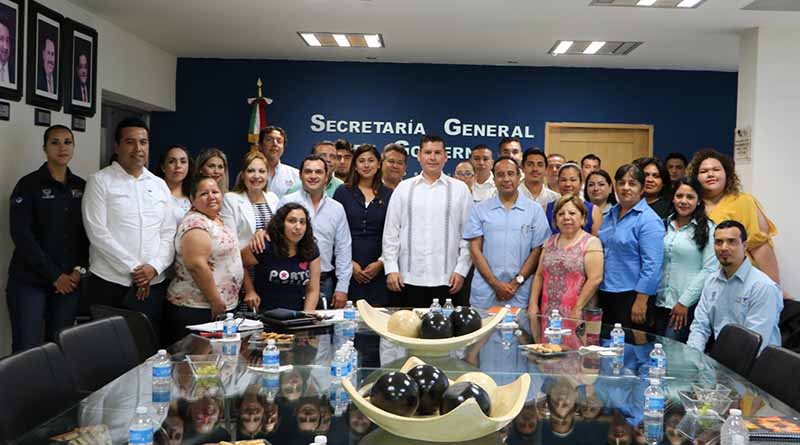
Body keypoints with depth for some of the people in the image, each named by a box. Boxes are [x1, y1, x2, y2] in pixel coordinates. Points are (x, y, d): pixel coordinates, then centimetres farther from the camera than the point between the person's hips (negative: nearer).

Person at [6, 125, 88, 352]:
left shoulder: (82, 187, 9)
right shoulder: (29, 185, -4)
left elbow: (89, 232, 11)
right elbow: (22, 235, -11)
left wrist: (80, 269, -4)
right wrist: (54, 276, -12)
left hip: (70, 281, 4)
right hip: (29, 281, -4)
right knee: (27, 351, -7)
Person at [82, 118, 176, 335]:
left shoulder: (160, 185, 13)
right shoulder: (100, 181, 0)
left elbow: (169, 234, 9)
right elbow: (97, 232, -9)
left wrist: (154, 267, -8)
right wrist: (133, 269, -12)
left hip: (153, 284, 4)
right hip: (109, 284, -3)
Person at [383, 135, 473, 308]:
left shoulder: (460, 189, 4)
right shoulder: (403, 188, 7)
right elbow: (391, 232, 7)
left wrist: (461, 270, -2)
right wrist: (391, 269, 0)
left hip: (446, 279, -1)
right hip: (409, 278, 1)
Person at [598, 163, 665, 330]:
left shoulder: (649, 220, -11)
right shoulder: (611, 215, 12)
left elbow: (651, 265, -16)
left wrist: (641, 301, -20)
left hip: (631, 296, -7)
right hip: (606, 294, 7)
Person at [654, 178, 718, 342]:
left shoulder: (707, 229, -5)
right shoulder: (665, 225, 10)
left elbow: (709, 269, -10)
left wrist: (685, 301, -11)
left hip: (688, 304, -5)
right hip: (661, 302, 5)